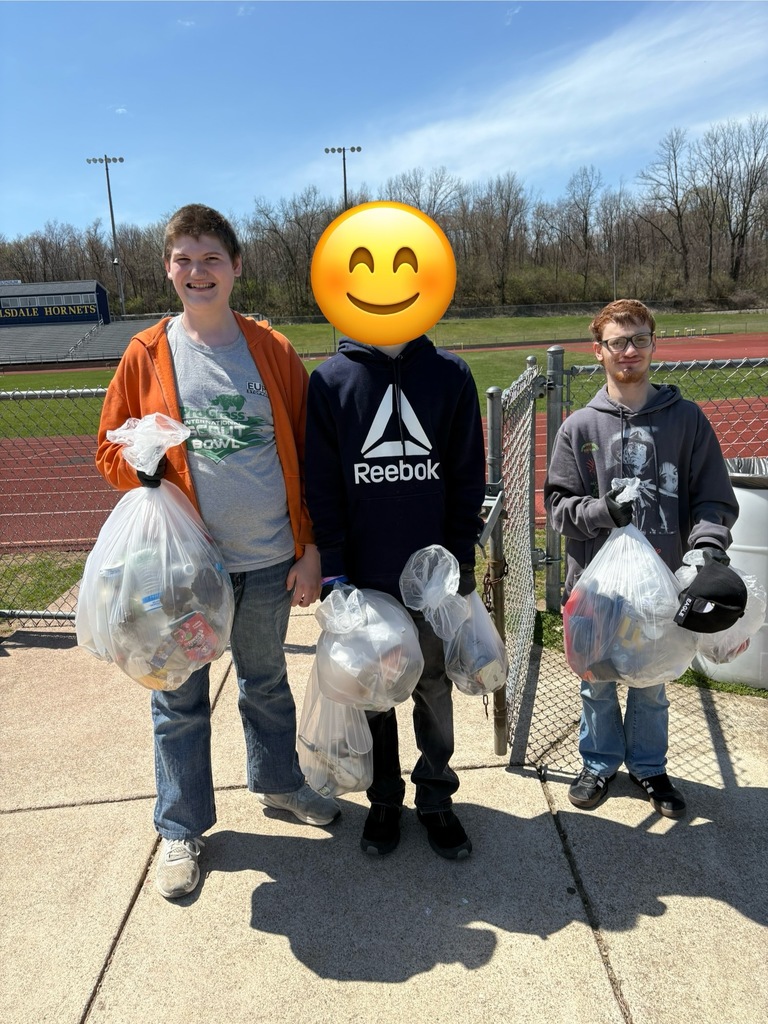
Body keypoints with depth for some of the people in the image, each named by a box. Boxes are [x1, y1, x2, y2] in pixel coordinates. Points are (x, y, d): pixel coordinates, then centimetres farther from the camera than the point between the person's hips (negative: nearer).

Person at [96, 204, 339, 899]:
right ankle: (181, 827, 33)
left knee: (267, 683, 21)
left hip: (268, 560, 1)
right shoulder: (146, 355, -2)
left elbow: (306, 452, 1)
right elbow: (111, 450, 5)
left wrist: (311, 548, -1)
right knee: (180, 700, 12)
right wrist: (146, 465, -18)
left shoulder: (273, 351, 0)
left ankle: (278, 780, 45)